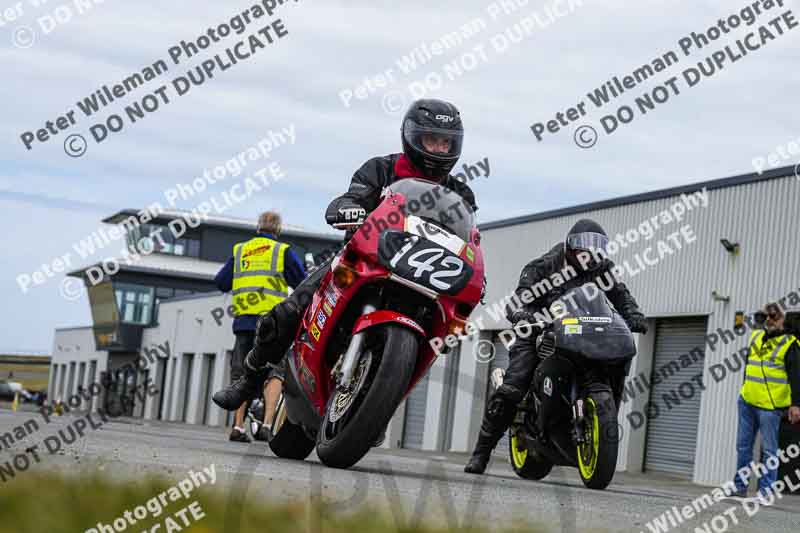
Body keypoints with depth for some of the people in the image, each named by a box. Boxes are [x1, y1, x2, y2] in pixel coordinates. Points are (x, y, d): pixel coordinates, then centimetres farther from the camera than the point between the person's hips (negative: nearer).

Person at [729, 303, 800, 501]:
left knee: (768, 449, -2)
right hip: (747, 401, 7)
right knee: (743, 445, 9)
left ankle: (765, 490, 2)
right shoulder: (756, 337, 15)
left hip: (769, 405, -6)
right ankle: (740, 486, 16)